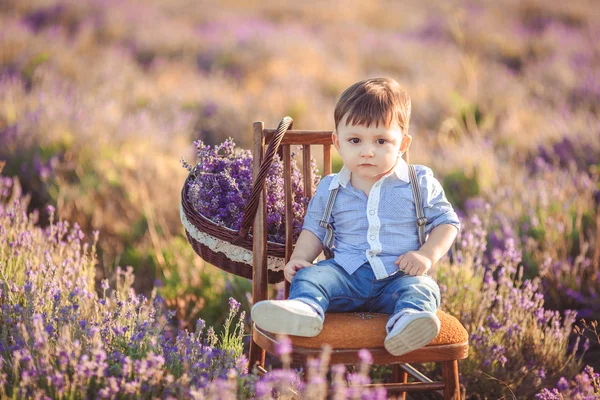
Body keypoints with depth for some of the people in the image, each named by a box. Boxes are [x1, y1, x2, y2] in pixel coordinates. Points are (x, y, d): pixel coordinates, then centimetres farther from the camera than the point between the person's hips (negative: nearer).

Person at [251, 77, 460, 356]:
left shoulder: (420, 184, 4)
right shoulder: (330, 189, 11)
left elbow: (447, 221, 8)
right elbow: (314, 229, 20)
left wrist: (428, 254, -9)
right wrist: (299, 258, 1)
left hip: (398, 277, -2)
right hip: (346, 273, 2)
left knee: (420, 288, -32)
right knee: (310, 276, -23)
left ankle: (407, 321, -59)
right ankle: (303, 310, -52)